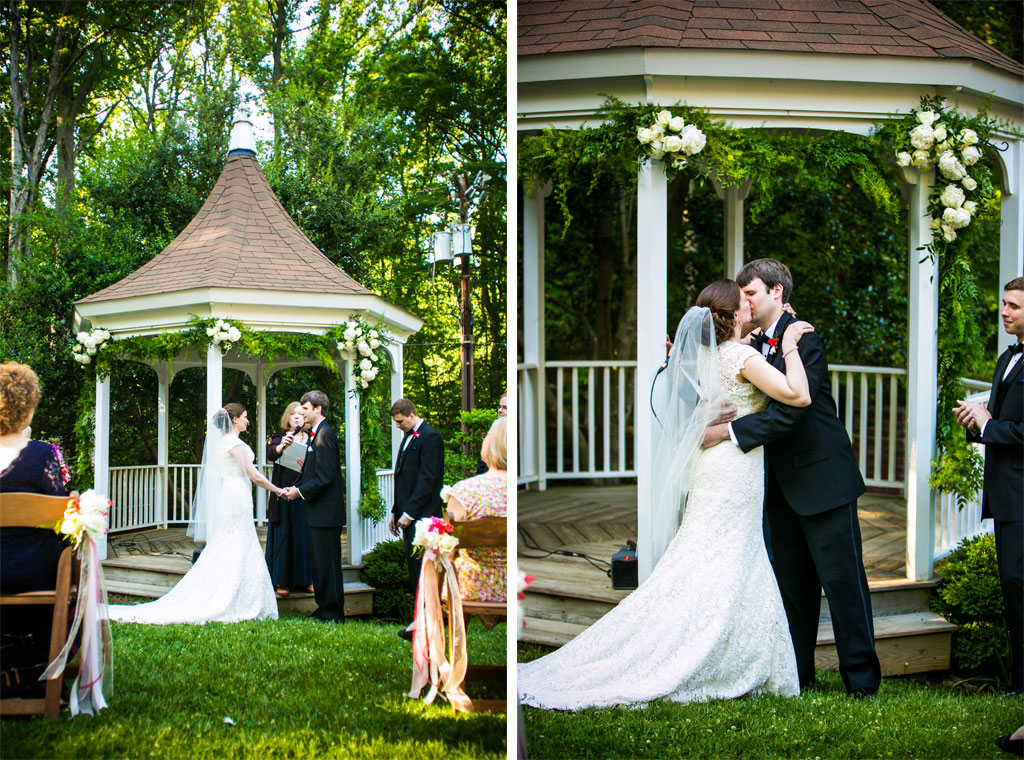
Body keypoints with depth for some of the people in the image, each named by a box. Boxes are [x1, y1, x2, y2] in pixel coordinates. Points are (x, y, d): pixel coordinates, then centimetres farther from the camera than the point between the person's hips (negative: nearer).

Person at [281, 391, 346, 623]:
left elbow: (325, 477, -21)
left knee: (327, 562, -4)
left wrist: (300, 491, -12)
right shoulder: (315, 433, 14)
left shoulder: (324, 434, -17)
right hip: (318, 510, 10)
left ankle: (332, 613, 2)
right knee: (319, 560, 15)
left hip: (326, 511, -10)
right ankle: (324, 607, 23)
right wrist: (295, 487, 5)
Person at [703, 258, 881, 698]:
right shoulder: (755, 345, 10)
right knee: (792, 583, 13)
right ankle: (797, 673, 22)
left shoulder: (804, 341, -15)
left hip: (821, 478, -8)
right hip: (782, 486, 8)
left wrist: (731, 431, -23)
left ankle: (861, 677, 5)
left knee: (842, 579, -2)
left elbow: (789, 410, -24)